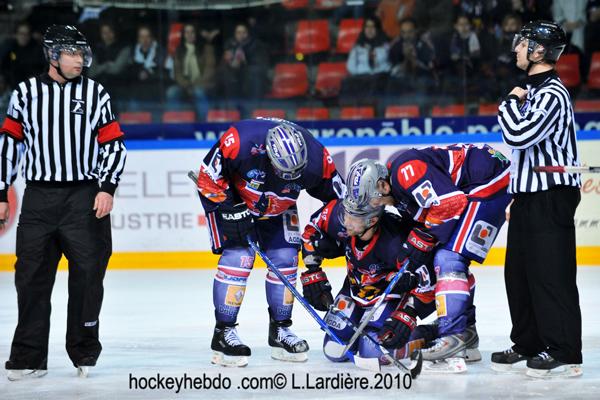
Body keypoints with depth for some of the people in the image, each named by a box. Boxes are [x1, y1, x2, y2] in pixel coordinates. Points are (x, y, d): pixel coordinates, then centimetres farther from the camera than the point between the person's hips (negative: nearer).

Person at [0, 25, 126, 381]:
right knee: (32, 278, 2)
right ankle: (29, 358, 8)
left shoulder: (95, 94, 5)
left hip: (85, 196, -1)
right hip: (39, 197, 1)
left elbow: (114, 144, 4)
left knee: (87, 274, 0)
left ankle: (85, 352, 12)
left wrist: (107, 188, -8)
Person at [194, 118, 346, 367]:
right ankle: (223, 333, -8)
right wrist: (231, 211, -25)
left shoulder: (316, 158, -28)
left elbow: (336, 193, -10)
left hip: (278, 207, 4)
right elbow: (208, 177, -24)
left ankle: (280, 331, 11)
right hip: (231, 198, -4)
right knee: (238, 257, -17)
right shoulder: (241, 142, -39)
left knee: (285, 259, -4)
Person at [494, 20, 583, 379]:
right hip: (528, 194, 11)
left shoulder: (552, 94, -16)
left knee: (551, 274, -10)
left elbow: (519, 135, -26)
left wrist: (512, 103, -11)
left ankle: (565, 353, -7)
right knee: (519, 272, 12)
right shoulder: (533, 89, 17)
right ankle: (529, 345, 20)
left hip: (551, 197, -11)